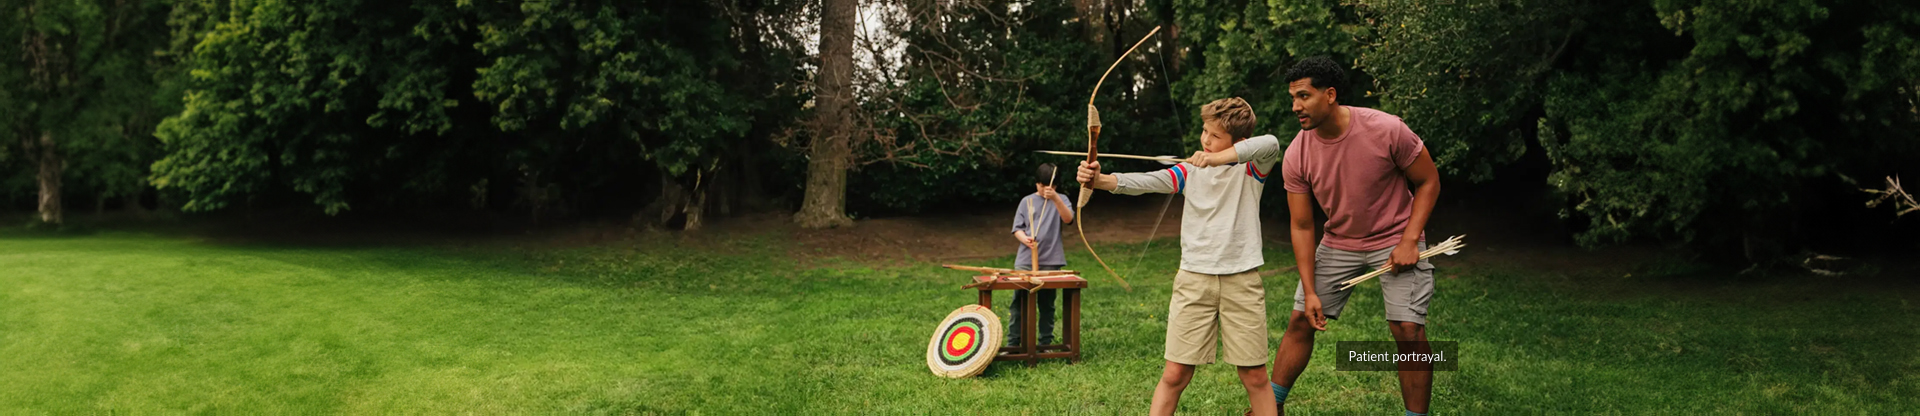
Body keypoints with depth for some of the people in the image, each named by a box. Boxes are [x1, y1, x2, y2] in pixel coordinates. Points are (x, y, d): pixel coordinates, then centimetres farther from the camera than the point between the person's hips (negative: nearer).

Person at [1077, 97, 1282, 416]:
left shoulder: (1251, 169, 1)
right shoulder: (1190, 171, 6)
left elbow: (1270, 144, -22)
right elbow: (1146, 181, -10)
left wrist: (1217, 158, -31)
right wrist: (1101, 180, -27)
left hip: (1242, 282, -1)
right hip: (1194, 281, 1)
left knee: (1255, 377, 6)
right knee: (1175, 374, 0)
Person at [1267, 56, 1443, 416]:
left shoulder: (1387, 130, -23)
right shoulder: (1296, 156, -14)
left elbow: (1428, 182, -9)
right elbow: (1301, 227, -6)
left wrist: (1409, 241, -19)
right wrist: (1310, 292, -9)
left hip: (1394, 241, -3)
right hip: (1339, 243, 3)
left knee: (1408, 330, -13)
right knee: (1300, 320, 2)